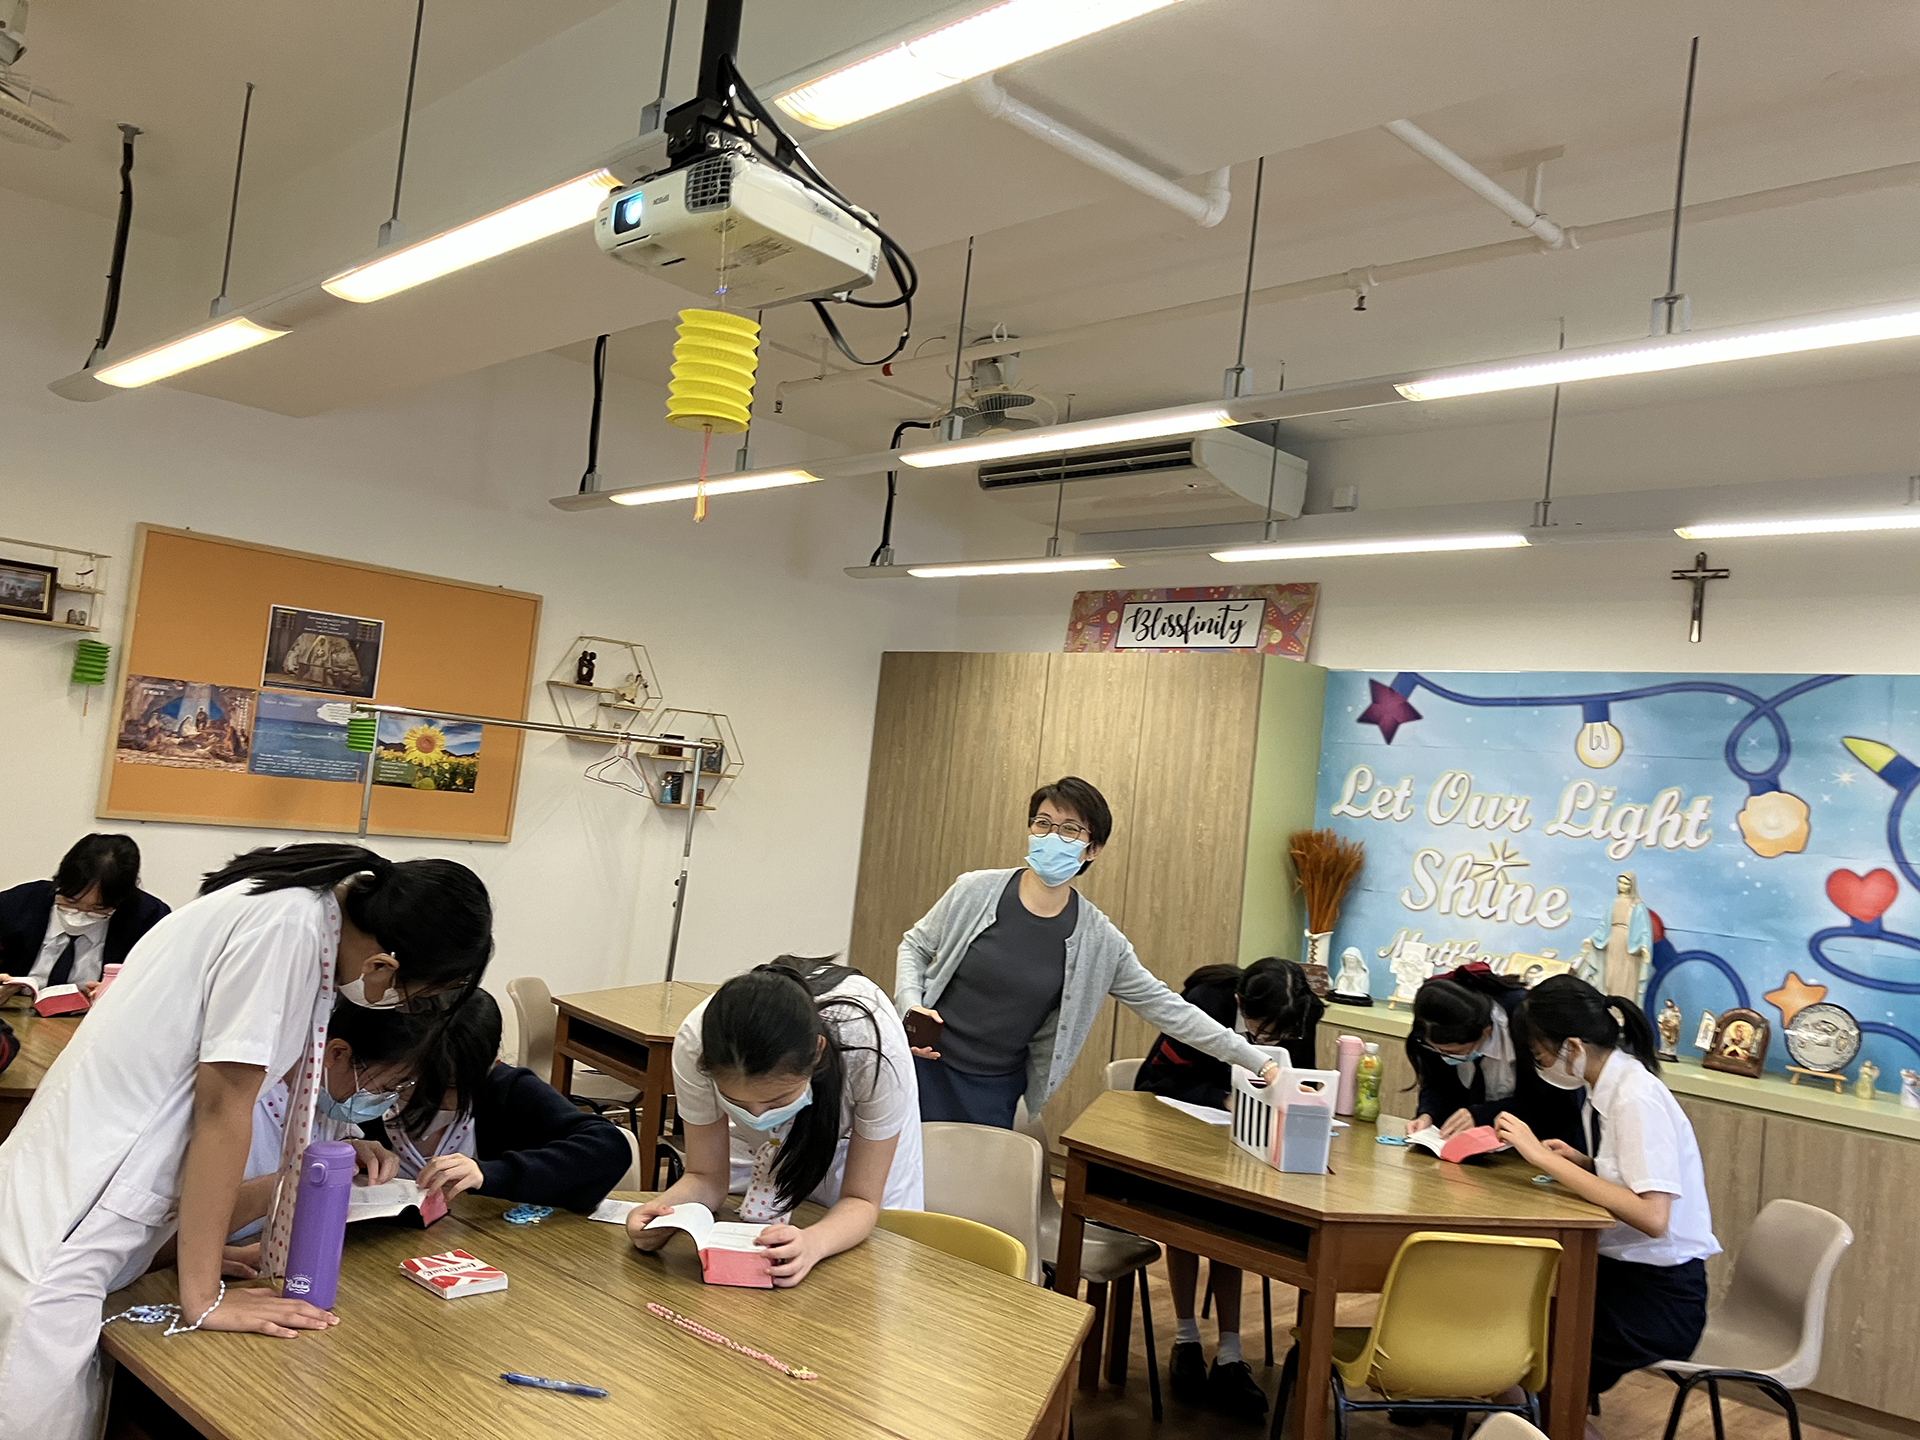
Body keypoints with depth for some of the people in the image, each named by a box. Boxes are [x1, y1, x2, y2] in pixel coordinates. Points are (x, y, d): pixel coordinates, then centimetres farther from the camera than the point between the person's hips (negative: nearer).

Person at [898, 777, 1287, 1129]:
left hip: (996, 1092, 1)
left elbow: (1164, 1007, -2)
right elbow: (915, 946, 5)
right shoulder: (977, 891, -9)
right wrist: (911, 1003, -15)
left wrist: (1258, 1061, -3)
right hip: (928, 1065, -1)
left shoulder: (1098, 940, -7)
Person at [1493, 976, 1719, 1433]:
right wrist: (1581, 1161, -4)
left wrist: (1545, 1158, -27)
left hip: (1659, 1298, -8)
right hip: (1621, 1270, 8)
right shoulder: (1607, 1087, 3)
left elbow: (1652, 1216, -29)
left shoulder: (1638, 1098, -20)